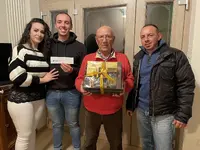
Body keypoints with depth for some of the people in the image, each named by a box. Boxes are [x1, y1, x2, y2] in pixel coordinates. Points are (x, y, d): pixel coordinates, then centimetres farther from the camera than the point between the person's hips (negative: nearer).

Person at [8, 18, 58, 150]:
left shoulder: (43, 52, 9)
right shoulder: (21, 50, -10)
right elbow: (16, 77, -21)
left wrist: (48, 77, 2)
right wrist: (42, 80, -15)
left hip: (39, 98, 6)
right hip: (21, 99, -6)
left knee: (32, 131, 19)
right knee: (24, 135, 7)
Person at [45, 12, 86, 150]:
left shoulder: (79, 47, -5)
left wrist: (72, 70, -22)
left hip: (71, 92, -2)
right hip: (52, 92, 2)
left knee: (73, 124, 17)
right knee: (57, 124, 21)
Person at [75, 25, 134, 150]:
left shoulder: (123, 58, -1)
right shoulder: (87, 58, 1)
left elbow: (130, 79, 3)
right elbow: (79, 79, 4)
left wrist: (124, 87, -19)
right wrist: (81, 87, -18)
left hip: (114, 111, 0)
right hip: (92, 110, 1)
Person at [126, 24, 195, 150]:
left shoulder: (175, 56, -10)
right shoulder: (139, 57, 8)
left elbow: (186, 86, -13)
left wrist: (183, 114, -15)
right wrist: (130, 105, 11)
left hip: (164, 114, -5)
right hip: (141, 111, 5)